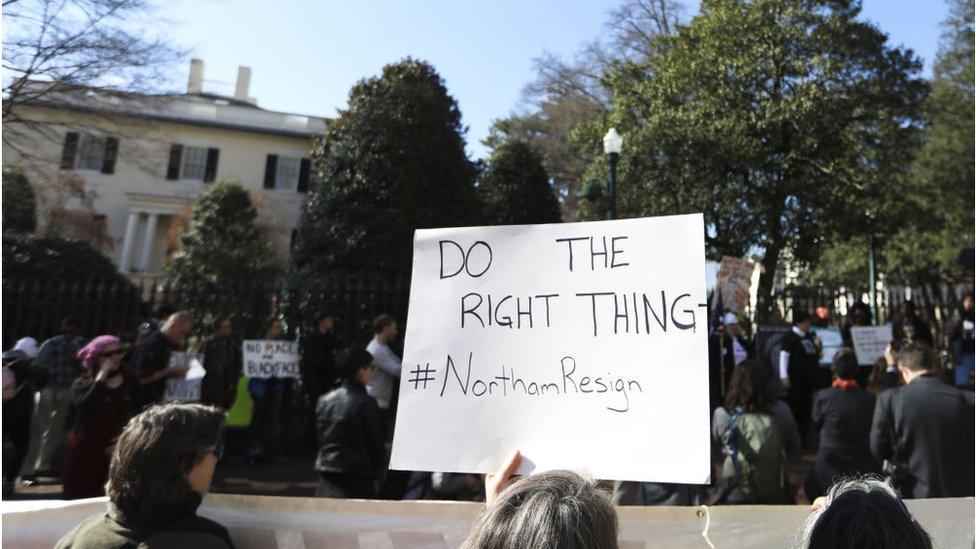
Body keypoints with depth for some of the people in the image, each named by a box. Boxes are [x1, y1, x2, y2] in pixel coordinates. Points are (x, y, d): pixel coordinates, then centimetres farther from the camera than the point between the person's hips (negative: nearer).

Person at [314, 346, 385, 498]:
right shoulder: (365, 402, -12)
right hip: (357, 480, -6)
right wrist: (378, 471, 10)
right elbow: (375, 442, -6)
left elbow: (320, 439, 13)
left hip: (326, 480, 6)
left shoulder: (324, 400, 7)